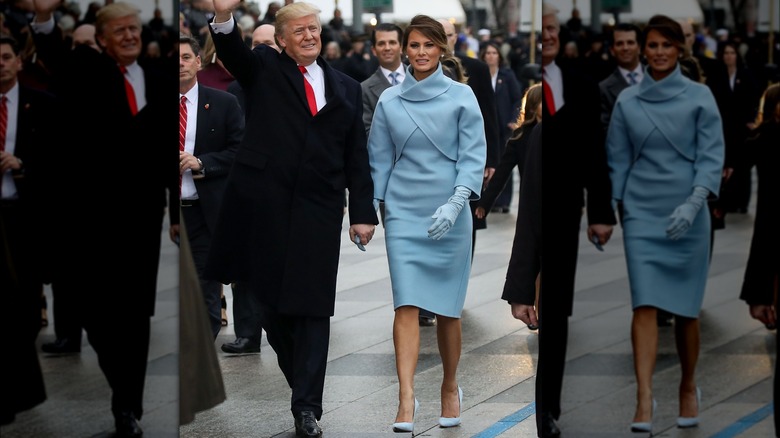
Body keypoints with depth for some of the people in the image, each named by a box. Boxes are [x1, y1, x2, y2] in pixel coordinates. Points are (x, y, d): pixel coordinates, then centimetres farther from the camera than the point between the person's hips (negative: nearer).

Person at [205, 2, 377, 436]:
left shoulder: (346, 88, 15)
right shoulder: (264, 68, 10)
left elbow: (357, 156, 12)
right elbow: (233, 53, -13)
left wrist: (363, 212, 4)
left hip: (318, 211, 1)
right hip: (264, 202, -1)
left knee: (312, 306, -2)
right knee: (271, 298, 3)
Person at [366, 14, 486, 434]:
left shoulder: (461, 96, -1)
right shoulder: (389, 100, 5)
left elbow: (473, 156, -5)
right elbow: (379, 160, 11)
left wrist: (455, 203, -18)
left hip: (449, 214, -1)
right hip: (402, 212, 1)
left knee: (447, 308, 7)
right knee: (407, 305, -10)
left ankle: (450, 388, 27)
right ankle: (406, 399, -17)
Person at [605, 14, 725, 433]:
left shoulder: (700, 97, -2)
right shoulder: (627, 101, 4)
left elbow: (712, 155, -7)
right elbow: (618, 160, 10)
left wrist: (694, 202, -20)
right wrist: (619, 210, 10)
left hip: (688, 214, -1)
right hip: (641, 213, 1)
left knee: (685, 308, 7)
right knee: (645, 306, -10)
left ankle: (688, 388, 29)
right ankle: (644, 401, -17)